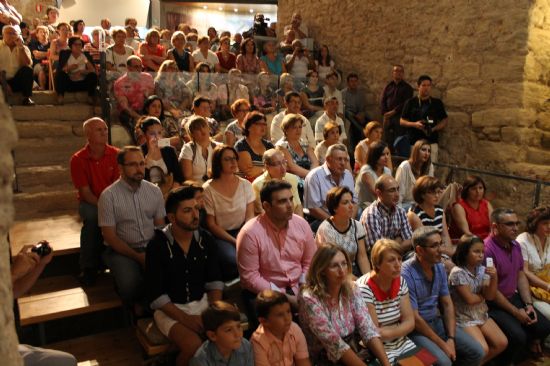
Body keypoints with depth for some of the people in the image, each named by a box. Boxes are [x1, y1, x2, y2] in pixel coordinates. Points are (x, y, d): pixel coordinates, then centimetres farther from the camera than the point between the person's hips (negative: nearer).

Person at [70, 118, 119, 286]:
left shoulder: (116, 154, -3)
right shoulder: (78, 159, -6)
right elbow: (86, 192, -9)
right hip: (90, 202, -1)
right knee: (92, 218, -34)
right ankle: (88, 268, -18)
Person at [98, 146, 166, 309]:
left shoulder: (155, 191, 5)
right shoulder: (108, 195, -8)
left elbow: (160, 226, 8)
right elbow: (110, 236, -7)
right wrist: (138, 257, -15)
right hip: (122, 250, -3)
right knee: (130, 285, -31)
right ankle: (138, 302, 6)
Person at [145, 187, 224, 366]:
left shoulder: (206, 239, -1)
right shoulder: (157, 245, -15)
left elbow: (214, 280, 6)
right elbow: (155, 295, -13)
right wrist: (185, 319, -19)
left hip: (203, 302, 4)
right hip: (170, 308, -4)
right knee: (194, 346, -29)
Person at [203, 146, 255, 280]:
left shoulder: (245, 184, 5)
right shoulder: (208, 189, -7)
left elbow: (250, 216, 3)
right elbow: (211, 225, -7)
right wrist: (235, 241, -16)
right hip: (220, 235, -3)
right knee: (234, 259, -32)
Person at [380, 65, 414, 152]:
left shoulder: (407, 87, 5)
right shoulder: (388, 87, 17)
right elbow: (382, 101, 10)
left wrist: (394, 111, -12)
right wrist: (384, 113, -6)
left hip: (400, 116, -4)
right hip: (388, 117, 4)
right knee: (387, 140, 2)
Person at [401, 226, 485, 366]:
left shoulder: (439, 267, 1)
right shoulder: (406, 274, -23)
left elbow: (447, 304, 5)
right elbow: (414, 318, -21)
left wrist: (451, 339, -6)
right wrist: (442, 344, -15)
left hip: (437, 321, 7)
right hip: (416, 328, -7)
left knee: (477, 352, -1)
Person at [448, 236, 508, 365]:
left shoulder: (482, 270, 0)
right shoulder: (458, 272, -20)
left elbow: (490, 296, -3)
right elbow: (470, 299, -21)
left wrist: (494, 277, -16)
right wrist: (482, 296, -2)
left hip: (482, 314, 7)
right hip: (464, 317, -7)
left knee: (502, 343, -1)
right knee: (482, 349, -19)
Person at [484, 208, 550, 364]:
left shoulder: (515, 245, 4)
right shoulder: (487, 249, -26)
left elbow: (521, 276, 13)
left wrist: (528, 304, 1)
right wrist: (515, 312, -14)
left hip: (513, 297, 9)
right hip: (494, 304, -9)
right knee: (518, 336, -23)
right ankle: (505, 360, 7)